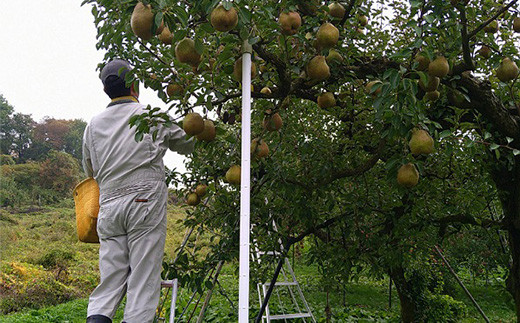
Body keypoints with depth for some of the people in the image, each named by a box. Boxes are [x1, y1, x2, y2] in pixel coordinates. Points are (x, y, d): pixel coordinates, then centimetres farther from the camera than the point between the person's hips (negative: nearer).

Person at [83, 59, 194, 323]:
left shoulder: (93, 125, 13)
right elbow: (187, 145, 15)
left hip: (109, 205, 4)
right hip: (145, 203, -4)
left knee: (110, 281, 7)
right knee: (144, 281, -1)